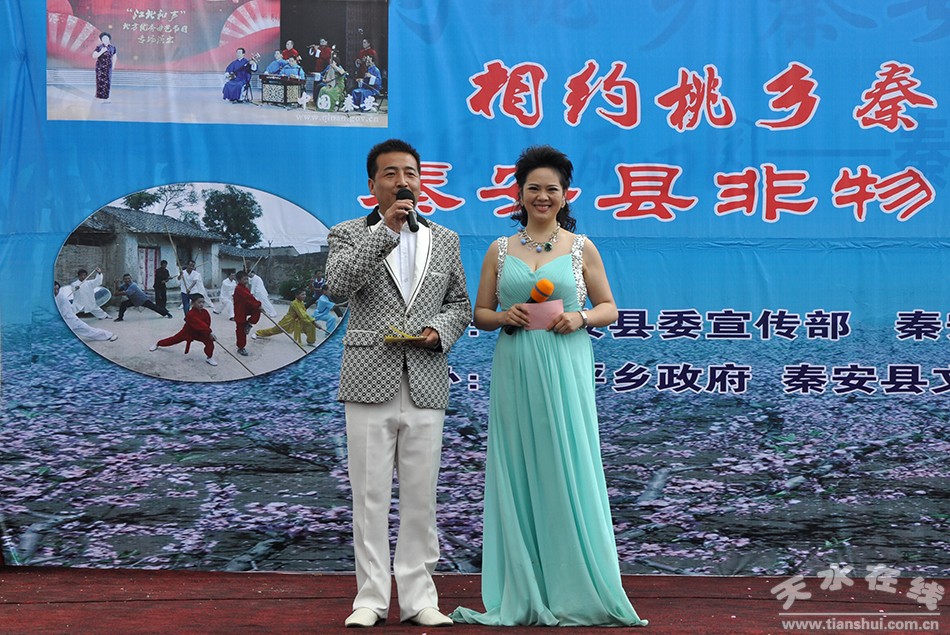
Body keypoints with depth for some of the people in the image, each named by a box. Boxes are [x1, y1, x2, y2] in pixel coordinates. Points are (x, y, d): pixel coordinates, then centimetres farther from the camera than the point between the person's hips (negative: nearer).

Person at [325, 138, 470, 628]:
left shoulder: (444, 239, 14)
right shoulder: (348, 234, 5)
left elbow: (460, 304, 17)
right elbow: (336, 286, -15)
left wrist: (439, 330, -5)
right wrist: (386, 230, -18)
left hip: (425, 385, 2)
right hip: (370, 384, -2)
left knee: (421, 497, 6)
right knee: (370, 496, 2)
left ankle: (418, 598, 15)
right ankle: (371, 598, 12)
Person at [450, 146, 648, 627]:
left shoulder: (582, 248, 6)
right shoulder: (499, 250, 9)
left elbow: (609, 308, 9)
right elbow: (480, 314, 11)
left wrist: (581, 318, -10)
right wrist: (505, 316, -9)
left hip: (565, 370, -1)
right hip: (514, 371, 2)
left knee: (568, 470, -1)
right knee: (518, 473, 3)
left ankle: (578, 590, 10)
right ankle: (524, 593, 13)